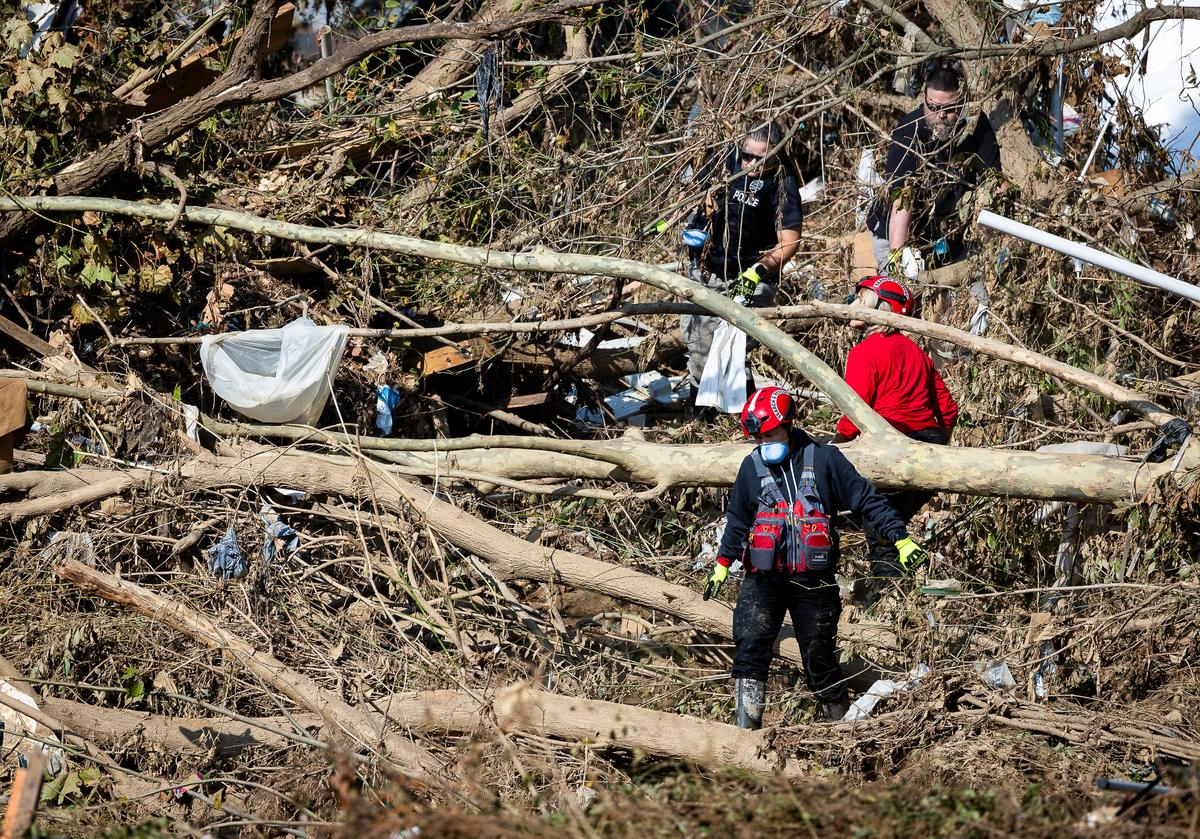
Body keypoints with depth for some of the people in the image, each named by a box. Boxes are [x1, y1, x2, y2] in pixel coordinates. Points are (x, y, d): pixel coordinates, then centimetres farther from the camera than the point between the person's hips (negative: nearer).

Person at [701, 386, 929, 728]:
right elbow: (738, 520, 20)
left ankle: (840, 721, 23)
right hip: (764, 578, 2)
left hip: (813, 581, -1)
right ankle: (746, 731, -16)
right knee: (750, 646, -14)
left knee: (819, 655, 4)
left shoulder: (823, 459, -1)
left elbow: (867, 499, 1)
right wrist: (722, 564, 22)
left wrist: (900, 539, -4)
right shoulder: (752, 466, 7)